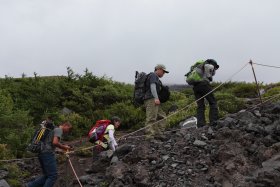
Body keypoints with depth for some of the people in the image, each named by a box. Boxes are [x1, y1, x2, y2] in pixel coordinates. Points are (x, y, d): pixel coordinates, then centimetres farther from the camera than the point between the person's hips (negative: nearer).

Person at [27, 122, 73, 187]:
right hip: (48, 153, -10)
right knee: (53, 176, -6)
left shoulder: (54, 129, 25)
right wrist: (64, 147, -4)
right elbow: (55, 142, -19)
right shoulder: (59, 130, -4)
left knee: (47, 175, 15)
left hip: (41, 153, 10)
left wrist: (64, 147, 20)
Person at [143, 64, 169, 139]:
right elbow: (152, 86, -15)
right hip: (151, 100, -11)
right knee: (151, 119, -16)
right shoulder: (153, 75, -1)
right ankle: (150, 137, -21)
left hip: (154, 100, 11)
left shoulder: (156, 77, 30)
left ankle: (158, 133, 6)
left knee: (162, 117, 8)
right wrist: (156, 98, -24)